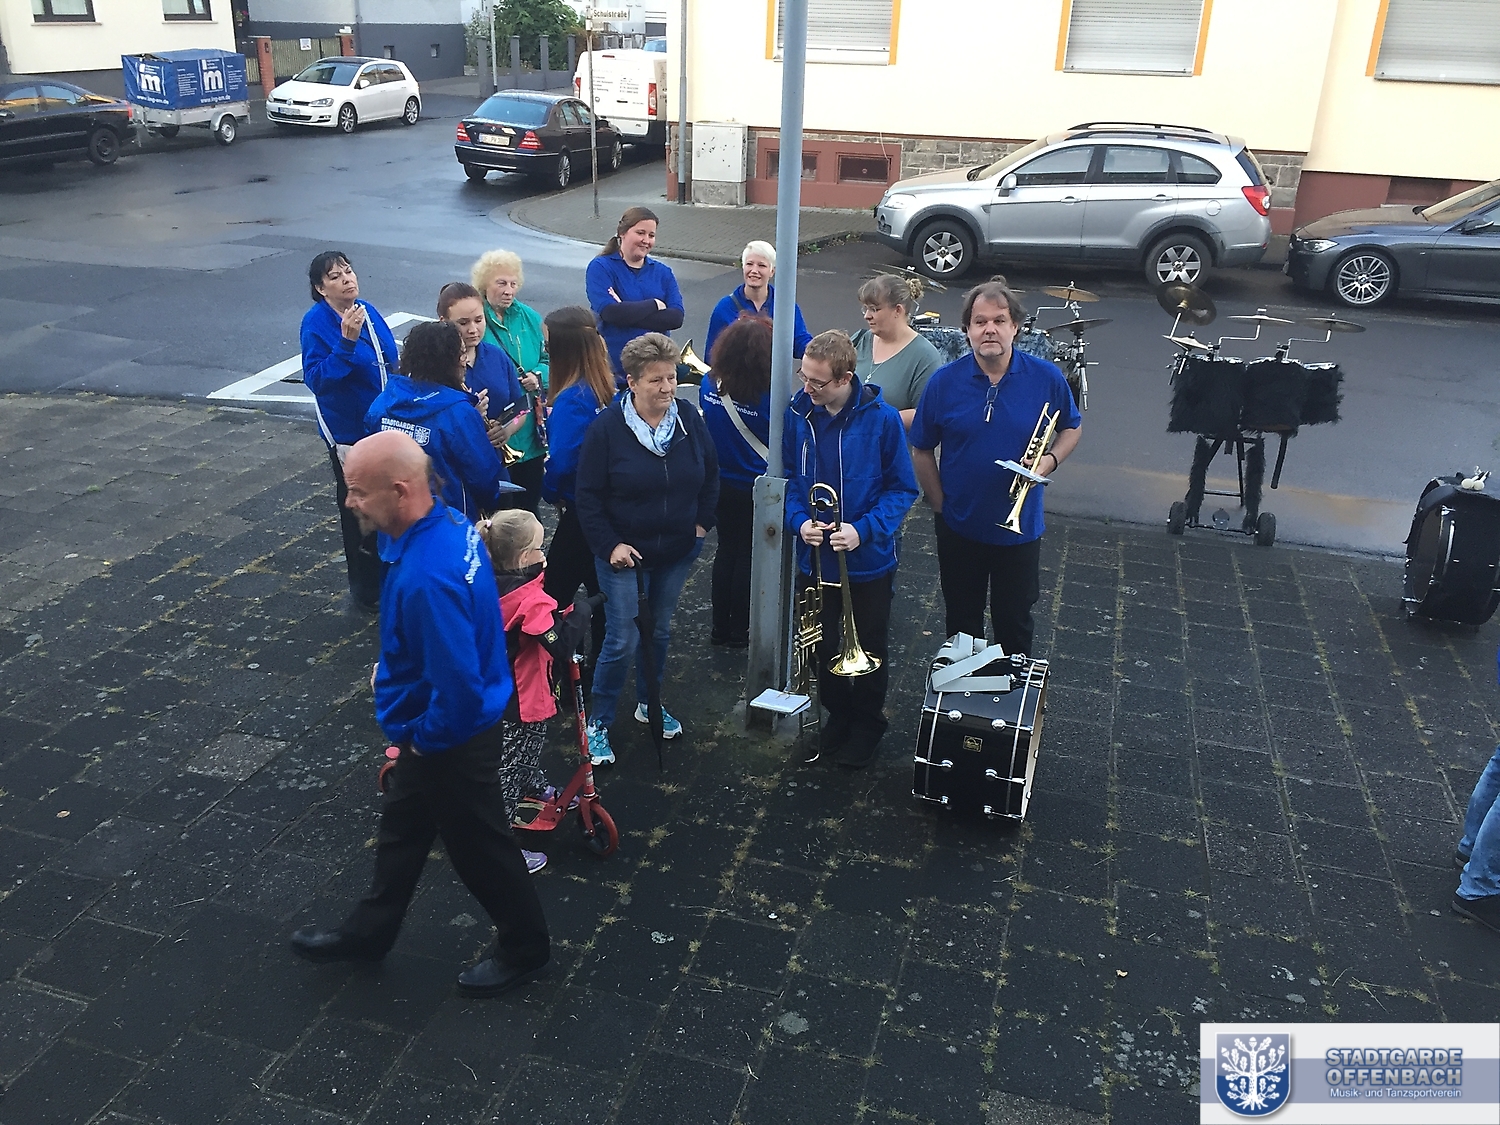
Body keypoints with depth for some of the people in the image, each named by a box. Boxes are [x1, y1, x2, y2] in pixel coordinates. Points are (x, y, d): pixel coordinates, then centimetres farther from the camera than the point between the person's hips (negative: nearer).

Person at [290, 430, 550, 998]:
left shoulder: (427, 579, -38)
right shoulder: (448, 521, -8)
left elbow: (459, 689, -35)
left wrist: (426, 738, -17)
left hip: (451, 741, -9)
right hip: (431, 729, 9)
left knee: (477, 845, 14)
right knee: (400, 829, 27)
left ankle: (525, 949, 38)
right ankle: (369, 931, 50)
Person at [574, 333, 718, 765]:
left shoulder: (689, 422, -4)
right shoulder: (607, 428, -15)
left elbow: (710, 477, 10)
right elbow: (589, 495, -11)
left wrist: (701, 523, 3)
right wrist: (609, 545, -15)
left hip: (677, 552, 5)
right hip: (624, 554, -4)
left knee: (660, 631, 19)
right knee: (622, 641, -3)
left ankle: (649, 703, 40)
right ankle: (598, 724, 15)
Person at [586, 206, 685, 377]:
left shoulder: (662, 272, 9)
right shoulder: (600, 267, -1)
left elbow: (676, 317, -6)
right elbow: (609, 312, -17)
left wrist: (627, 312, -15)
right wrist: (654, 305, -8)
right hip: (614, 367, -3)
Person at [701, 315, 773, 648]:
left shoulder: (711, 384, -10)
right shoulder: (769, 395, -24)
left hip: (720, 483, 4)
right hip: (757, 489, -4)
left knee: (726, 549, 20)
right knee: (749, 556, 13)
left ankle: (720, 626, 28)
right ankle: (739, 631, 24)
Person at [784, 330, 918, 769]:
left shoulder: (882, 420, -17)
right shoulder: (798, 413, -7)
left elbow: (902, 489, -11)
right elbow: (790, 478, 4)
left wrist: (863, 530, -24)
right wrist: (800, 521, -15)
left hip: (869, 561, -3)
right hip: (815, 558, 3)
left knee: (869, 650, 15)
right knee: (823, 649, 17)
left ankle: (868, 724, 38)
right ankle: (837, 716, 40)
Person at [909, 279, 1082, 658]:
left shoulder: (1047, 378, -9)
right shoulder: (944, 382, -10)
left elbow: (1072, 428, 7)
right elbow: (922, 450, -1)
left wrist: (1051, 460, -13)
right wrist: (939, 505, -5)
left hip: (1019, 529, 0)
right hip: (959, 528, 0)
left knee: (1015, 623, 15)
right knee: (962, 623, 18)